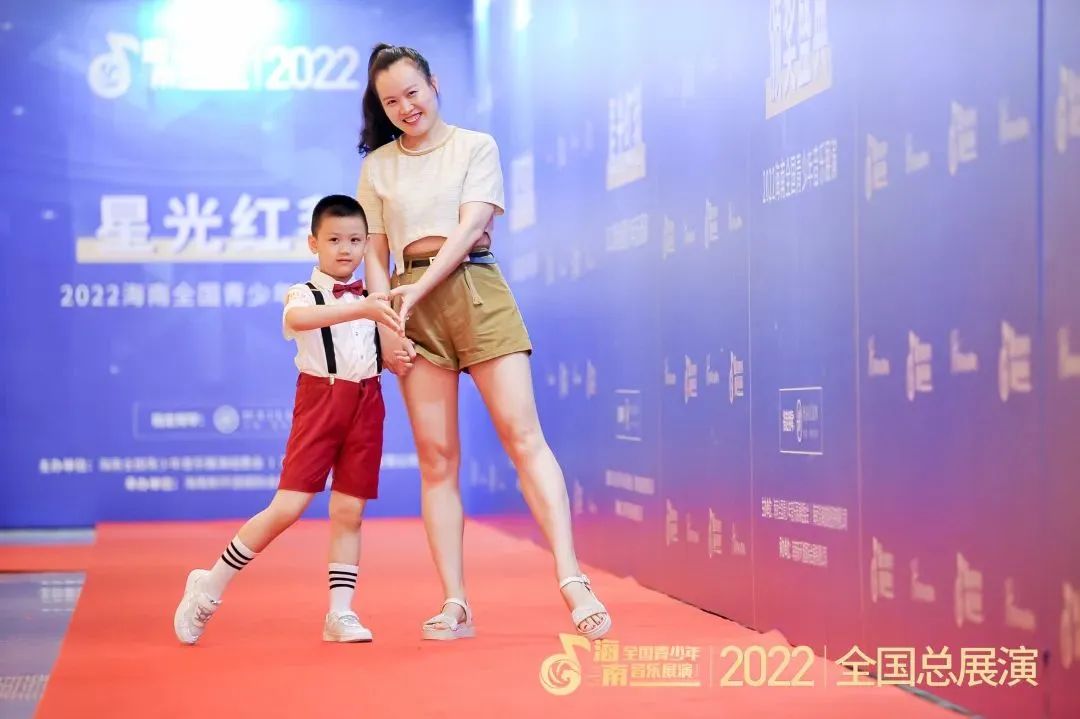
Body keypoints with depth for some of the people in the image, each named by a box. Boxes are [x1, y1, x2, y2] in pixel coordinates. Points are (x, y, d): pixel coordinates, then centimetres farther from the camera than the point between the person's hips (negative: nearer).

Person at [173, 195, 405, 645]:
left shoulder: (373, 300, 11)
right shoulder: (303, 295, -6)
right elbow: (300, 319, -31)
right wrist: (361, 308, -43)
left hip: (366, 403, 4)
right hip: (320, 400, -4)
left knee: (349, 511, 3)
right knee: (288, 507, -9)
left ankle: (340, 614, 9)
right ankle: (209, 589, 4)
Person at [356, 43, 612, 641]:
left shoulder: (475, 146, 8)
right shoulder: (377, 167, 15)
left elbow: (470, 227, -4)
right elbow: (375, 254, 12)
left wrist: (419, 289, -14)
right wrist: (386, 324, -2)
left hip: (476, 290, -2)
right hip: (411, 306, 2)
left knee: (523, 435, -11)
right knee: (436, 457, -2)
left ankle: (572, 582, -16)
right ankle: (454, 605, -2)